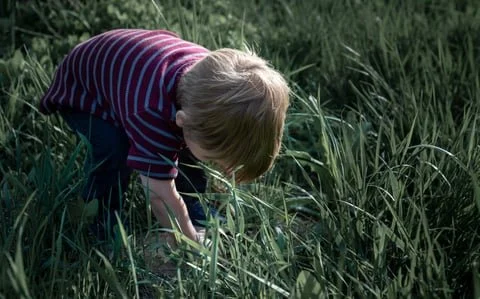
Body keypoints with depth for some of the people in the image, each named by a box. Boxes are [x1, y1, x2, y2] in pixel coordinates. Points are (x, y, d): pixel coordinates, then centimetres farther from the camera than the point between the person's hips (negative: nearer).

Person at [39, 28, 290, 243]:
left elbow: (226, 137, -7)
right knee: (114, 150, -32)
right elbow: (162, 198, -36)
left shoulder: (218, 86, -27)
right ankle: (103, 227, -7)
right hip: (80, 88, -5)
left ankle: (194, 213, 14)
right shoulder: (151, 114, -47)